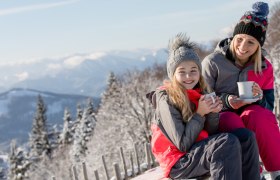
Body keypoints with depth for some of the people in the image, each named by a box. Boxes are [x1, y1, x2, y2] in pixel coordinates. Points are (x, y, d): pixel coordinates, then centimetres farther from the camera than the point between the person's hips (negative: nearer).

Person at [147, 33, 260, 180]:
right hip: (178, 162, -7)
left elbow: (210, 134, 6)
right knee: (228, 142, -28)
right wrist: (199, 114, -18)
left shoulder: (201, 93, 6)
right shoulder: (166, 99, -15)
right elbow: (183, 145, -20)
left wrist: (213, 113, -11)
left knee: (245, 137, -11)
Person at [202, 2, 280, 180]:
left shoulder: (265, 68, 3)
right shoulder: (212, 62, -7)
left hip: (252, 118, 2)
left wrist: (259, 98, -19)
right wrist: (225, 101, -25)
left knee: (259, 114, -33)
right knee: (232, 122, -37)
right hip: (218, 117, -2)